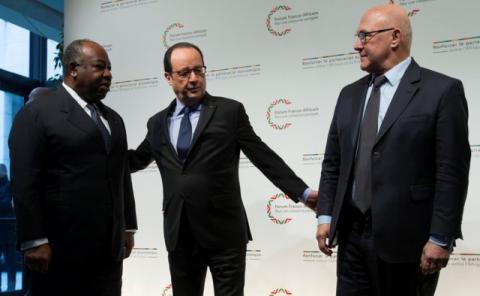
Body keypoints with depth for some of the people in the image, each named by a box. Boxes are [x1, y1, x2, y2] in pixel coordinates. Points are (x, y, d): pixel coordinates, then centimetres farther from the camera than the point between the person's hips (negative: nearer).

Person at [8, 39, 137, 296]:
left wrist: (128, 227, 15)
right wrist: (34, 242, -16)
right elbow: (24, 183, -11)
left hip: (108, 248, 6)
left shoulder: (113, 119, 17)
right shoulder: (36, 113, -4)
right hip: (60, 249, -6)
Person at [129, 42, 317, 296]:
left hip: (224, 231, -3)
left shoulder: (230, 111, -1)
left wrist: (302, 192, -6)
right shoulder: (157, 123, 10)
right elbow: (136, 160, 21)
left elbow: (264, 156, -1)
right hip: (179, 234, 4)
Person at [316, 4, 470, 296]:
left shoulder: (442, 90, -6)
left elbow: (451, 173, -10)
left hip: (407, 239, -5)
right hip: (351, 235, 5)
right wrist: (326, 216, 6)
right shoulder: (350, 94, 11)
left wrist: (441, 239, -12)